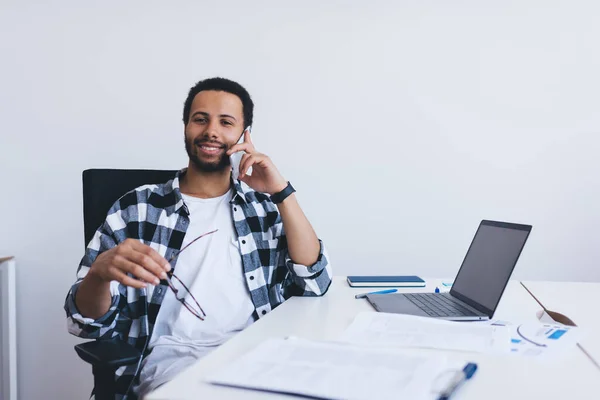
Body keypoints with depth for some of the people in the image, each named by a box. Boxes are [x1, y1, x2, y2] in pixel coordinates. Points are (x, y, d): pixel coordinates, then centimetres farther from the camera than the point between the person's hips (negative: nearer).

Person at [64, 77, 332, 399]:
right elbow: (86, 322, 5)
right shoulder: (135, 208, 8)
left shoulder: (265, 207, 16)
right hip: (171, 357, -2)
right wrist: (101, 271, -19)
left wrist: (282, 191, -3)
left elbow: (315, 282, 3)